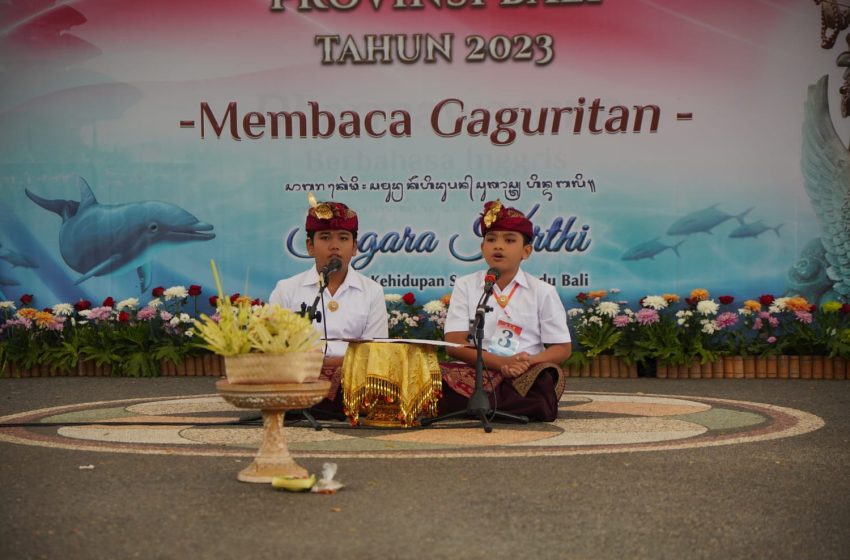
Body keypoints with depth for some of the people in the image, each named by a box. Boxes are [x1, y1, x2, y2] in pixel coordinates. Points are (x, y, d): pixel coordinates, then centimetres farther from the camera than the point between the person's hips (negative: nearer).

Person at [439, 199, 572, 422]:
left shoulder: (543, 292, 10)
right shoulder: (465, 286, 10)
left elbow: (562, 348, 9)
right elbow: (454, 344, 0)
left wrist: (530, 361, -13)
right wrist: (500, 363, -16)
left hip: (526, 376, 1)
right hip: (475, 373, -1)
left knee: (548, 375, -36)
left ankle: (469, 404, -24)